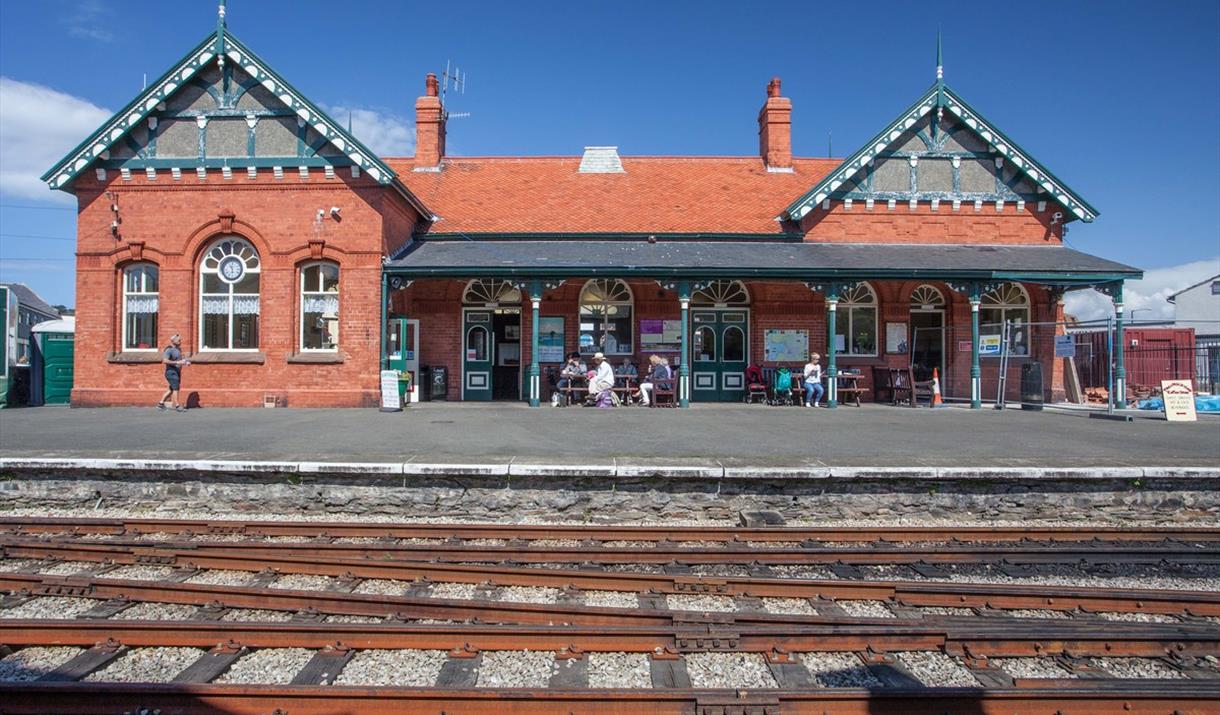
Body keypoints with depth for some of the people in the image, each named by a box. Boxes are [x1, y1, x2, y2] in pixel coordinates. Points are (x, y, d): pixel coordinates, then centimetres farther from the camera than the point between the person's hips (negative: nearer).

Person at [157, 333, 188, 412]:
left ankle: (160, 403, 21)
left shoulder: (178, 349, 14)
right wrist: (177, 362, -27)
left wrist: (185, 362, 6)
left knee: (172, 389, 12)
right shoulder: (169, 350, -14)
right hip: (171, 372, -9)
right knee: (175, 388, -10)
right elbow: (165, 361, -24)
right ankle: (177, 406, -8)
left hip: (177, 372, 9)